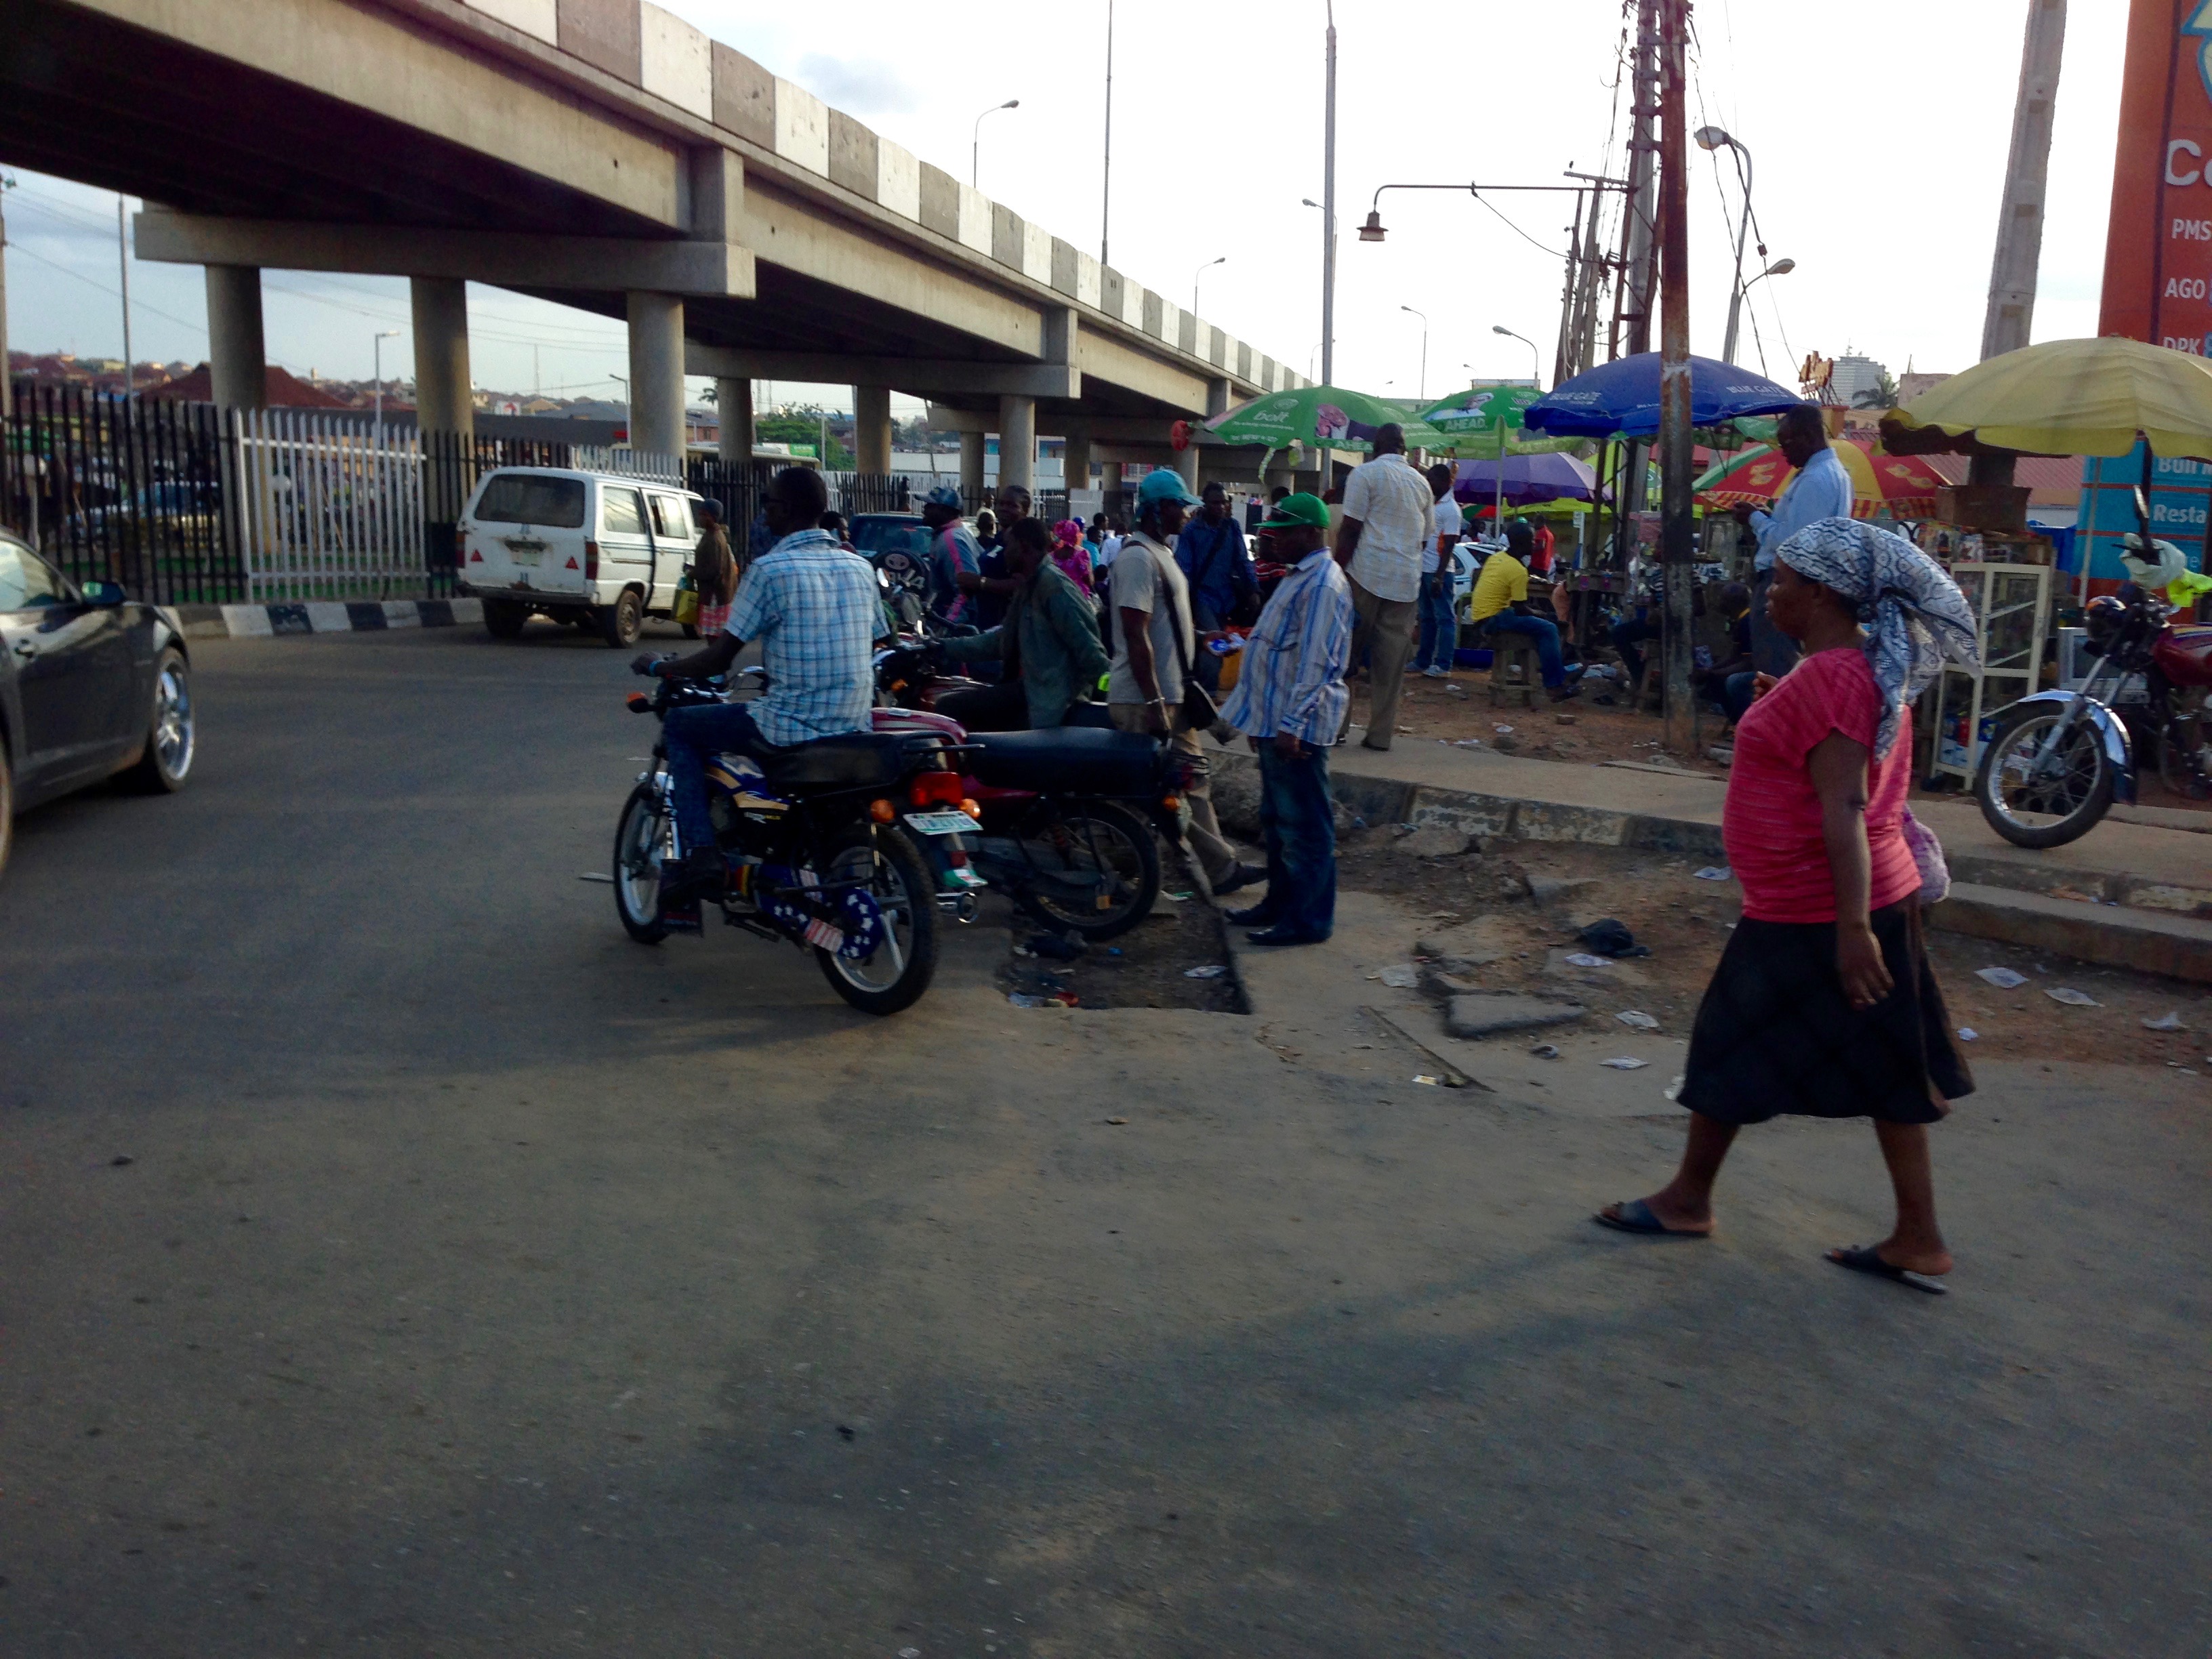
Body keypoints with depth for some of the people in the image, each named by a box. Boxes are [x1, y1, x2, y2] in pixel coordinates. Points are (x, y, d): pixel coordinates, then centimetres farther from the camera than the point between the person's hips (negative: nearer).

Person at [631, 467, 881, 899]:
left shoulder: (770, 569, -11)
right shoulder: (861, 567, 8)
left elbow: (719, 659, -9)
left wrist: (656, 666, 9)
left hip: (791, 728, -7)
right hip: (854, 727, 7)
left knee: (679, 726, 14)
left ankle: (700, 854, 0)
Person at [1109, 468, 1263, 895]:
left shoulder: (1160, 552, 15)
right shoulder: (1139, 556, -18)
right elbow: (1135, 634, -23)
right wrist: (1153, 702, -24)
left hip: (1170, 696, 11)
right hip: (1143, 700, -11)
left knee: (1193, 777, 13)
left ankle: (1222, 869, 18)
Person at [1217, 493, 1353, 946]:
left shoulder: (1323, 585, -16)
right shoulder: (1300, 577, 16)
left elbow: (1315, 665, -22)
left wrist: (1291, 725, -25)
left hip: (1297, 728, -11)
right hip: (1274, 721, 11)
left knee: (1304, 825, -3)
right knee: (1277, 820, 18)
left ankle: (1308, 918, 4)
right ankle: (1280, 901, 29)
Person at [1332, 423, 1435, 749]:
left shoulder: (1366, 473, -2)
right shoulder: (1421, 483, 15)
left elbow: (1350, 529, -9)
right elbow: (1425, 538, 18)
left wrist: (1337, 572, -7)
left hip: (1366, 574, -5)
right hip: (1406, 580, 5)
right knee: (1391, 659, 4)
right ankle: (1380, 732, 6)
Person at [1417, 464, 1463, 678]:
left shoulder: (1451, 509, -11)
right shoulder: (1435, 504, 15)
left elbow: (1449, 546, -16)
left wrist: (1439, 576, -20)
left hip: (1439, 572, -9)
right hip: (1425, 569, 9)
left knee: (1444, 618, -5)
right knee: (1427, 618, 14)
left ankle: (1443, 666, -5)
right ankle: (1423, 660, 21)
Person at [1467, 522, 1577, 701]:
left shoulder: (1495, 558, 9)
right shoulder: (1518, 570, -16)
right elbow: (1520, 609, -15)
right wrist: (1541, 615, 3)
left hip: (1479, 615, 10)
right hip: (1494, 620, -10)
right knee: (1549, 629, -12)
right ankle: (1556, 685, -13)